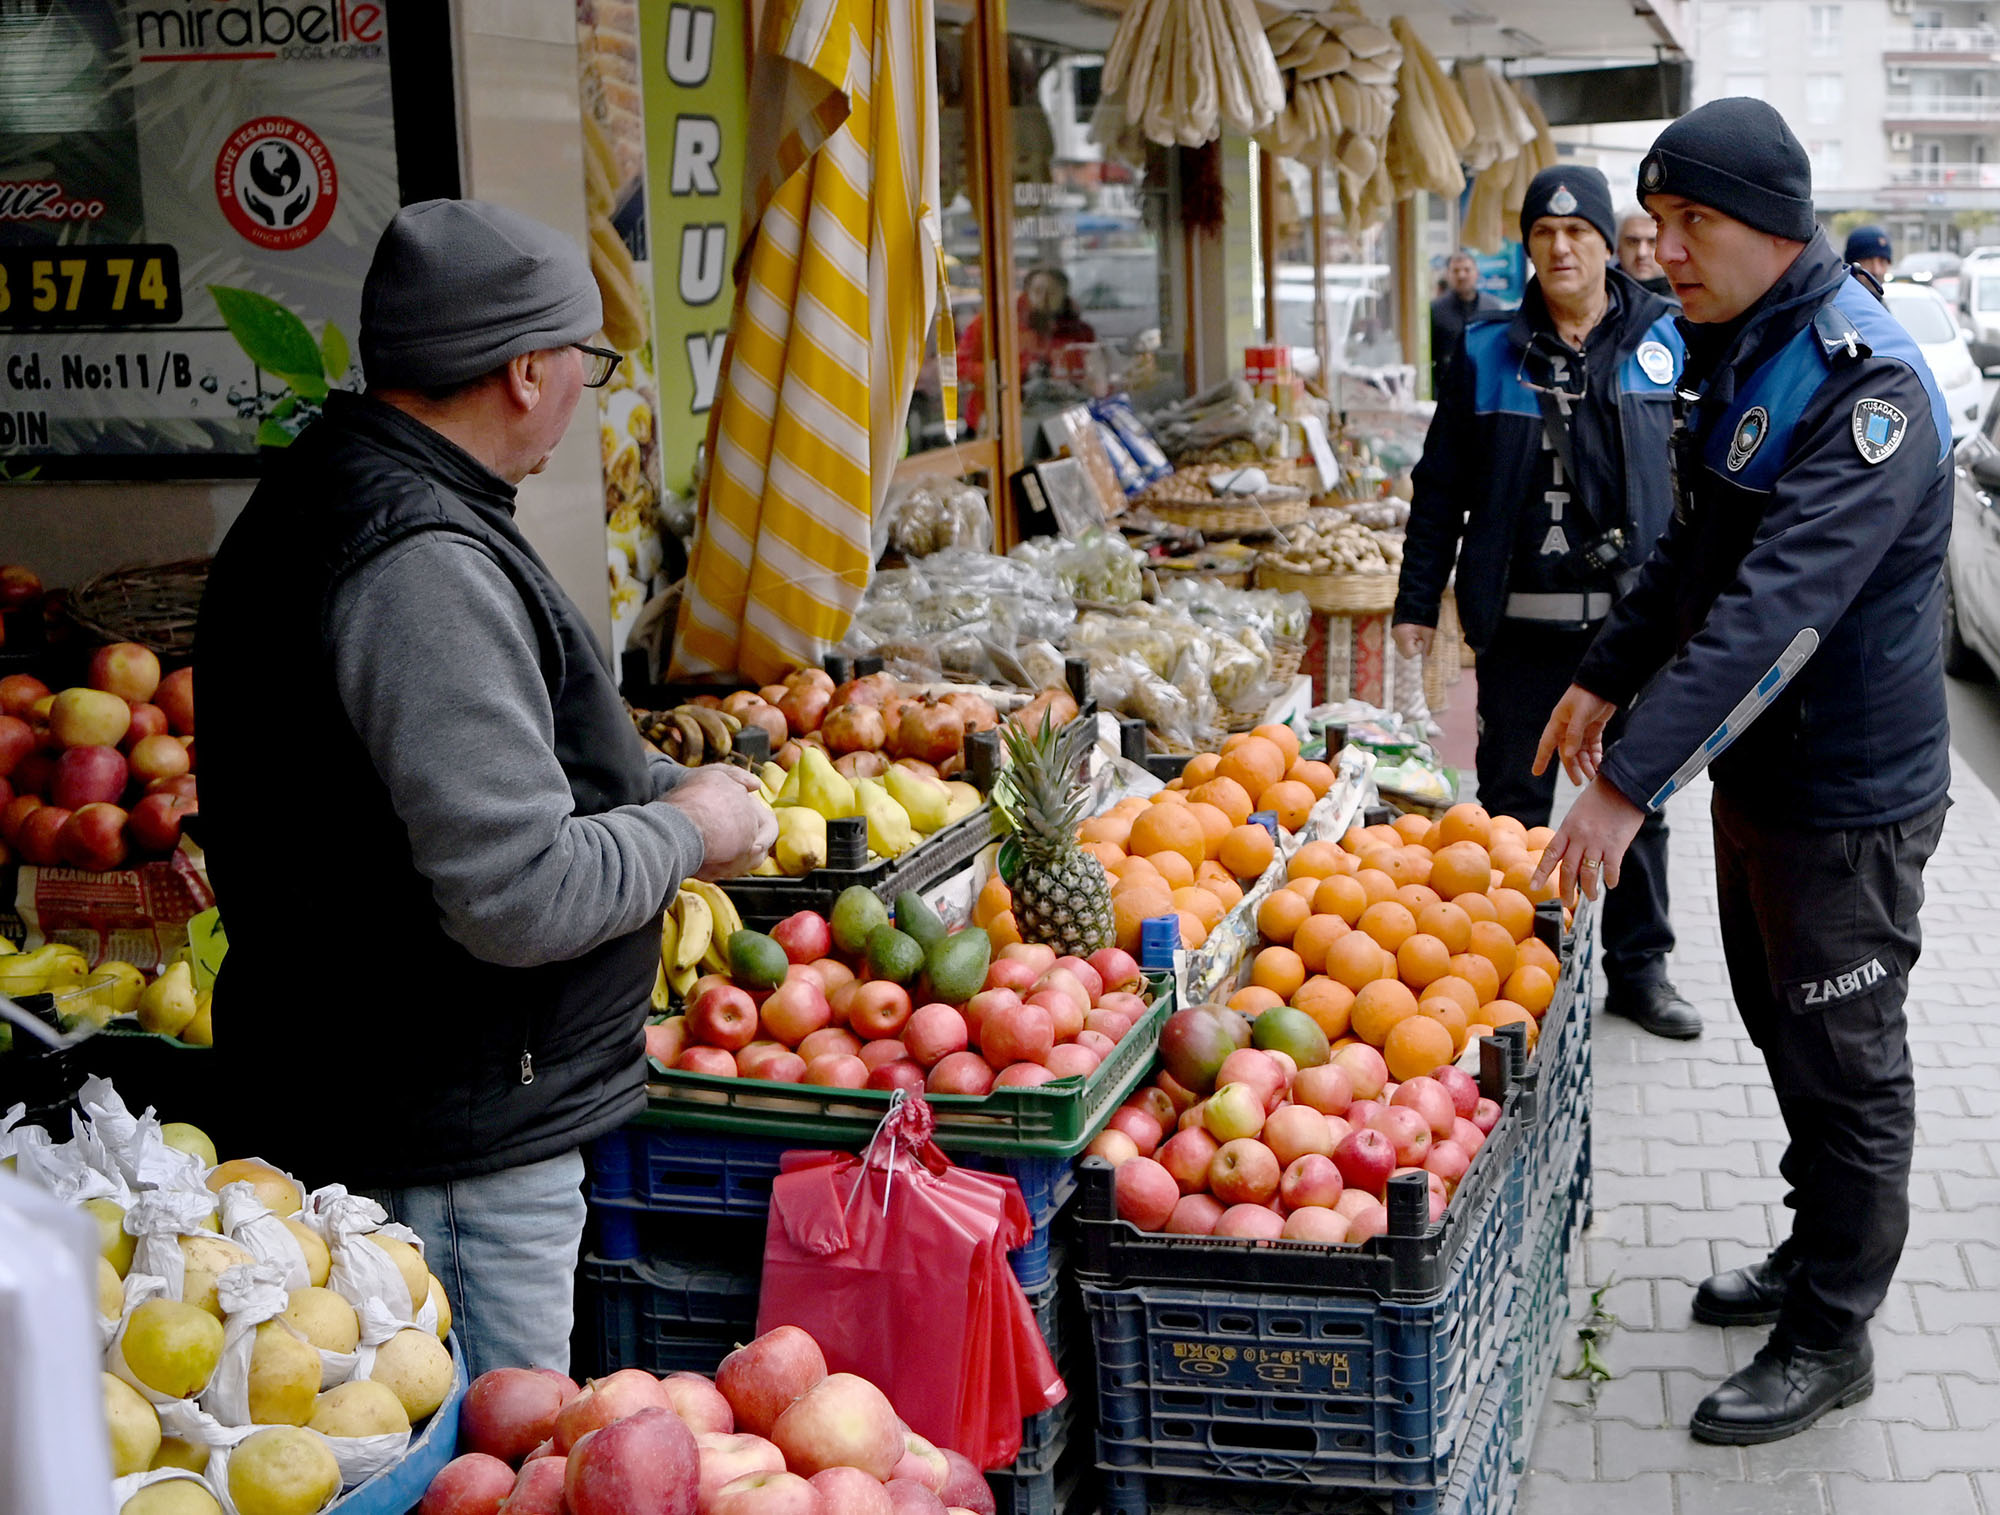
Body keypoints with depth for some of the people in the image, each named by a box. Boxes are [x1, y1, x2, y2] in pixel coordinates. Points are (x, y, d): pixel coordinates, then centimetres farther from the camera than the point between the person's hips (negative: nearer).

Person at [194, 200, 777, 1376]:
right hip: (455, 1156, -10)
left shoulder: (331, 493, 10)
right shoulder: (424, 566, -25)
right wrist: (686, 832, -11)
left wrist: (662, 784, 18)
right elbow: (522, 897, -28)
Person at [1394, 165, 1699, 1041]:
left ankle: (1639, 968, 23)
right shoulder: (1488, 353, 4)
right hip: (1522, 622, 0)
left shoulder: (1666, 343, 4)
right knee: (1513, 804, 6)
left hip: (1633, 616, 0)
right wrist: (1417, 601, 2)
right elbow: (1441, 486, 6)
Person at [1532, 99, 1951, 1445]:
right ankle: (1815, 1255, 39)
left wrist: (1635, 782, -36)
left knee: (1845, 1067, 5)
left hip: (1848, 792, -9)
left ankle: (1833, 1337, 19)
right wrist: (1608, 676, 18)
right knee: (1785, 1032, 21)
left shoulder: (1865, 382, -25)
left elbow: (1778, 610, -34)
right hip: (1757, 768, 9)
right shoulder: (1738, 357, 6)